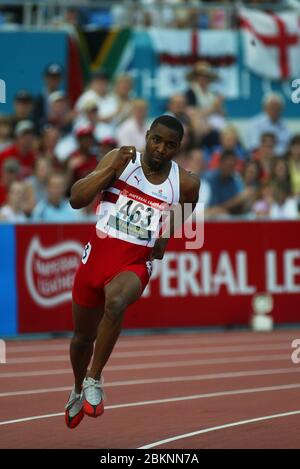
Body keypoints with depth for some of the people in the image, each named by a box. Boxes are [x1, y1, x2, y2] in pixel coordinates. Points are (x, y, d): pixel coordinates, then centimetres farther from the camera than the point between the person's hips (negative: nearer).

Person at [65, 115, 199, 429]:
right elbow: (76, 200, -14)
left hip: (135, 264, -1)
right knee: (83, 336, 16)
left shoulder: (185, 184, -3)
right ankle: (78, 390, 47)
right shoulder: (119, 159, -6)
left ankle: (94, 380, -21)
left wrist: (166, 238, 10)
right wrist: (111, 169, -24)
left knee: (115, 302, -36)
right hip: (98, 254, 2)